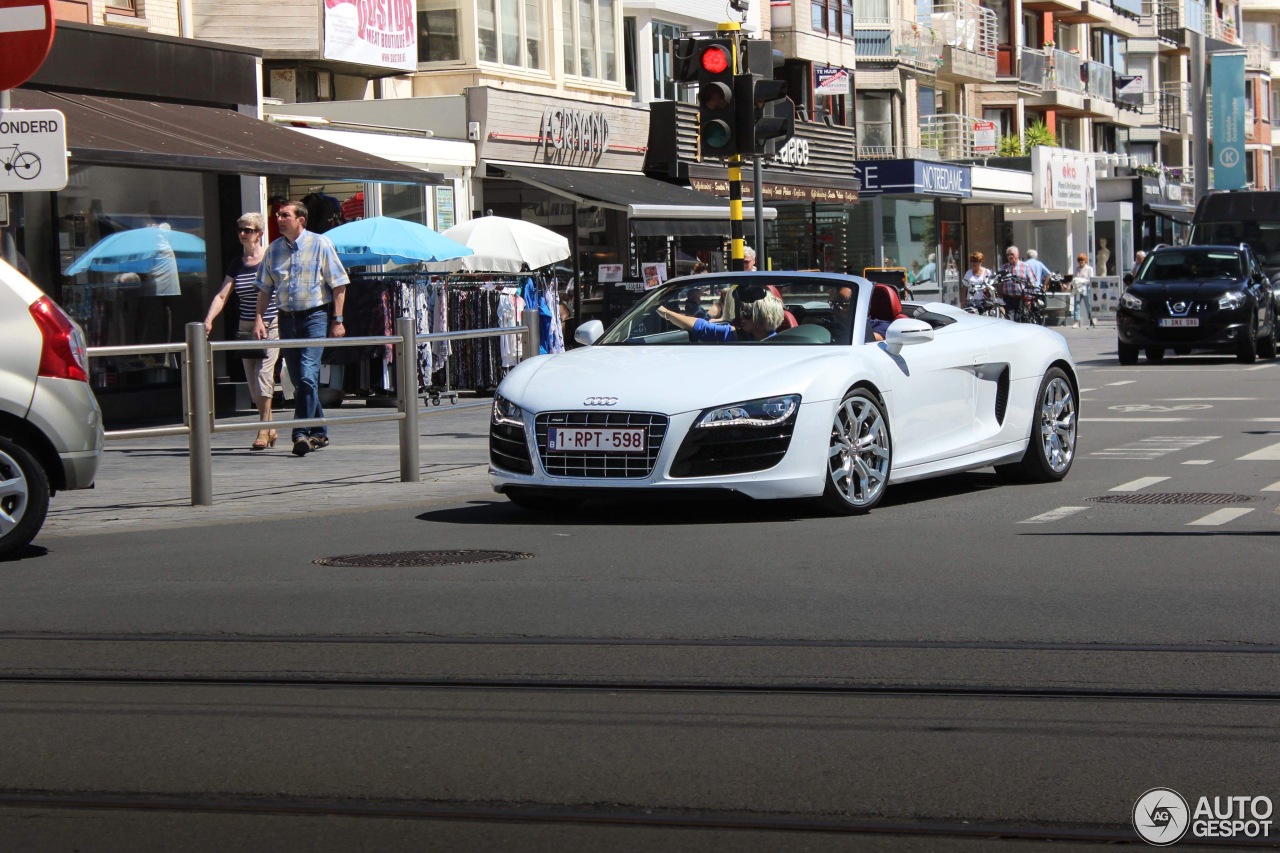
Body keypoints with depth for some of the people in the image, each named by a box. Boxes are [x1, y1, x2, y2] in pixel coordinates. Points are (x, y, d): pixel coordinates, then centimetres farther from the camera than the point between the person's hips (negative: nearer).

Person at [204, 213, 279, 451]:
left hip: (271, 325, -5)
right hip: (246, 327, 5)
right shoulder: (237, 265, 10)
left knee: (263, 373, -15)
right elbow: (222, 296, 5)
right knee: (253, 379, 4)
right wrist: (209, 320, -10)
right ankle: (269, 428, 15)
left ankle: (263, 430, -14)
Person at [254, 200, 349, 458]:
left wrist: (337, 320, -7)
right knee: (298, 380, 8)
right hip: (287, 318, 5)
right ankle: (319, 433, 19)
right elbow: (265, 288, 15)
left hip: (314, 316, -5)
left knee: (307, 376, -17)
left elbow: (338, 284, -2)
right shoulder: (274, 249, 10)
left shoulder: (320, 244, -2)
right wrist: (259, 318, 2)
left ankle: (302, 433, -18)